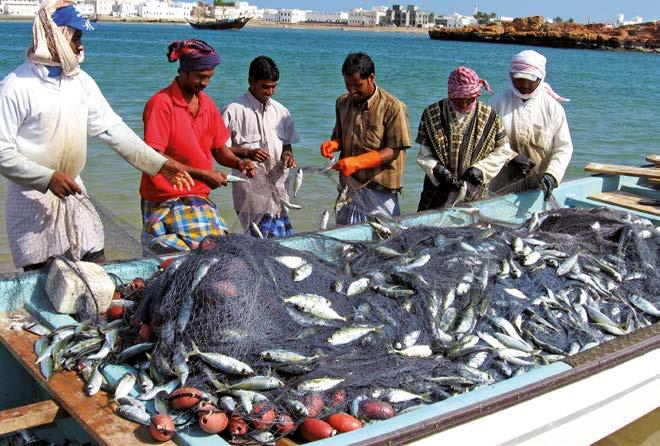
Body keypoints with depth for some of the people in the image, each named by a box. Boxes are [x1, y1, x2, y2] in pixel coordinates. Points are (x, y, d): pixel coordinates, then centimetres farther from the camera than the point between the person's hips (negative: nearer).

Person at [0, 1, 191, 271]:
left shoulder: (81, 80, 2)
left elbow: (112, 128, 2)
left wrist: (159, 164, -6)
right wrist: (47, 178, -26)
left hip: (73, 193, 5)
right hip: (32, 196, -5)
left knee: (97, 267, 8)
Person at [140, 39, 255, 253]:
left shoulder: (207, 104, 11)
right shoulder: (161, 104, -10)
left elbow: (219, 149, 19)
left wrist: (238, 163, -3)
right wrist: (203, 174, -17)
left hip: (200, 199, 6)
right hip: (165, 202, -6)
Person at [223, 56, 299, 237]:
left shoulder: (280, 111, 12)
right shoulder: (234, 111, -5)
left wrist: (287, 154, -3)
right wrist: (247, 153, -17)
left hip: (278, 188, 5)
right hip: (250, 191, -5)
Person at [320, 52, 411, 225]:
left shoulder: (393, 107, -13)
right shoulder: (343, 102, 6)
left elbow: (393, 151, -14)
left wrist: (356, 162, -24)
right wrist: (333, 144, -7)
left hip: (379, 191, -5)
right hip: (348, 187, 5)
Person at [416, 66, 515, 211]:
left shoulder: (490, 117, -2)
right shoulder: (432, 114, -2)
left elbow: (503, 151, 5)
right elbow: (424, 154, -1)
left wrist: (481, 168, -10)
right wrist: (439, 171, -17)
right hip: (438, 192, 1)